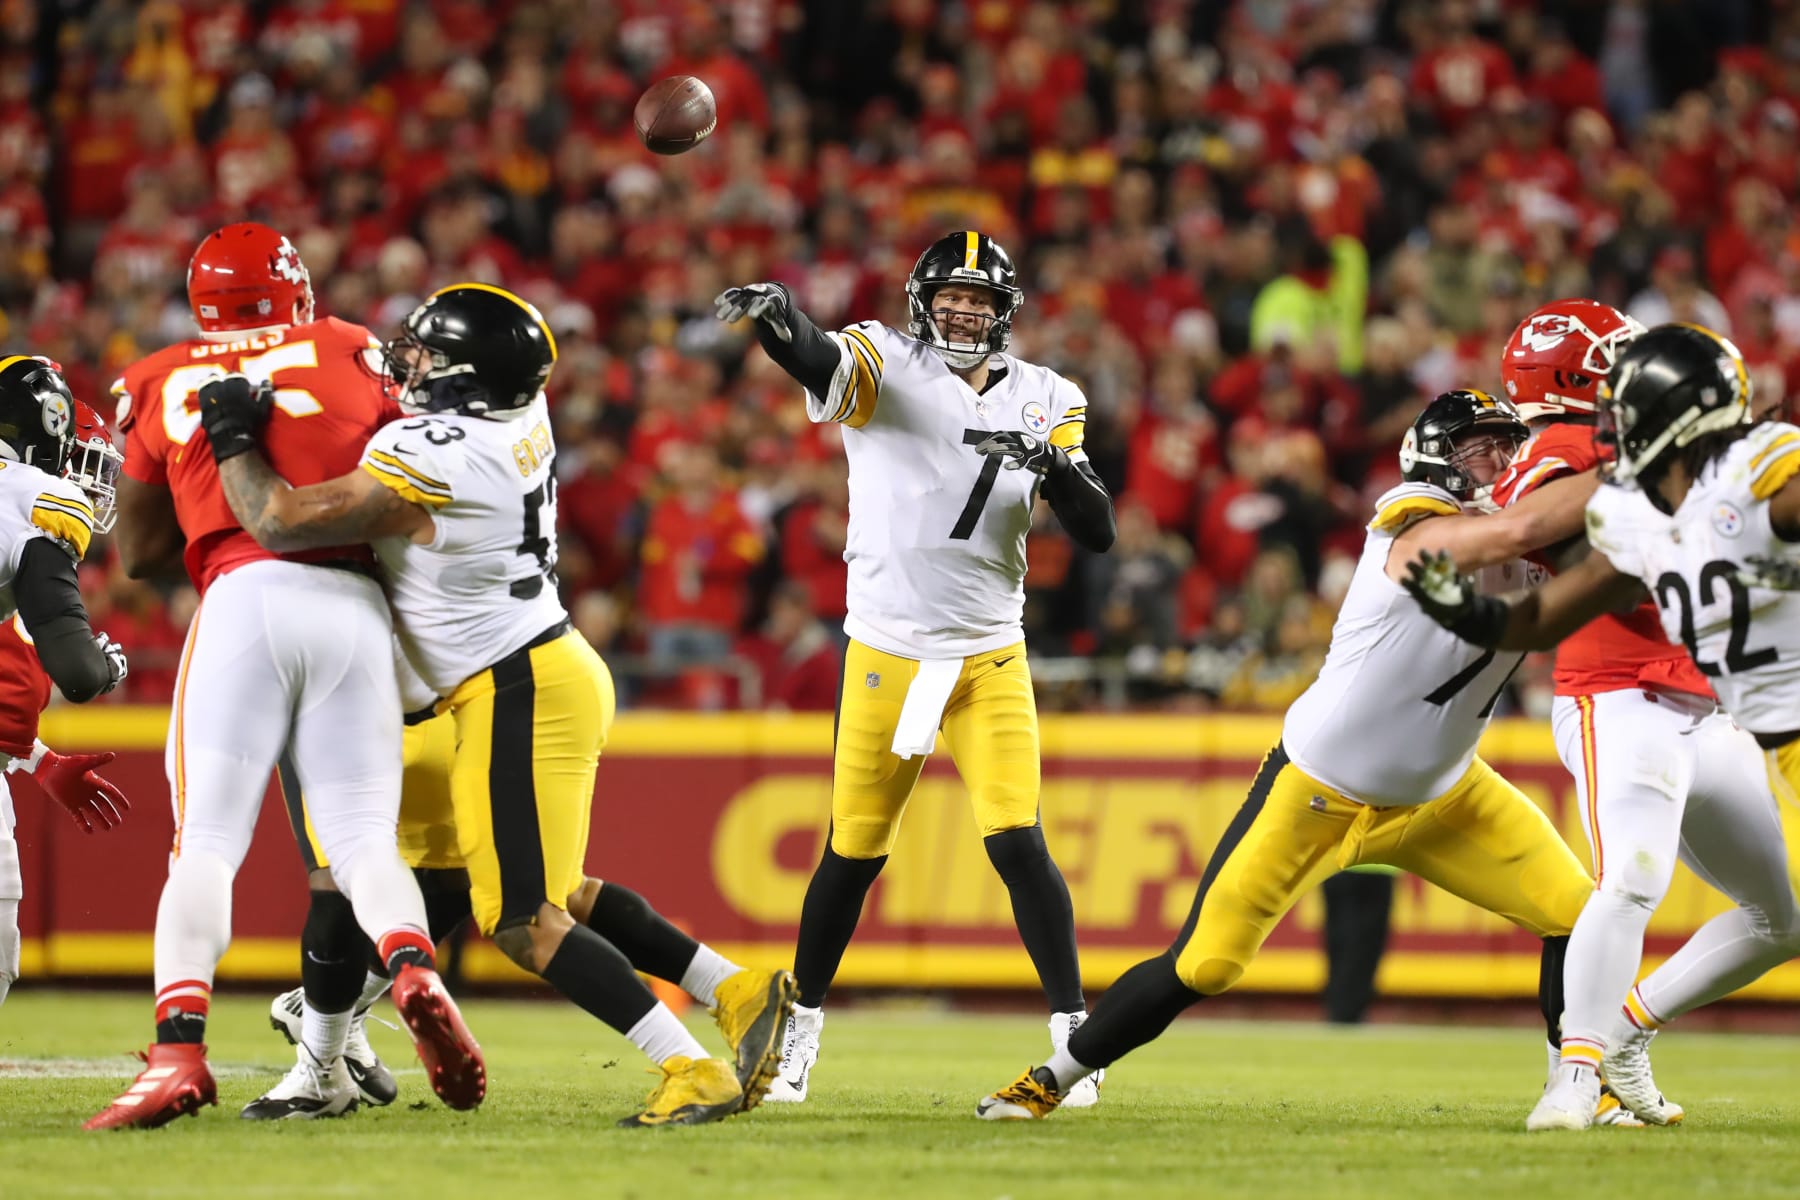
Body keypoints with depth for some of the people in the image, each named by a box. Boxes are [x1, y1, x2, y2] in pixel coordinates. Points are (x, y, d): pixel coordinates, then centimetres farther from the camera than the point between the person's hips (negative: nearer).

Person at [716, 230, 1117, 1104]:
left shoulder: (1044, 401, 4)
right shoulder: (887, 367, -5)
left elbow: (1098, 534, -1)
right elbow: (820, 362, -28)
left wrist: (1052, 463, -21)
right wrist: (774, 316, -51)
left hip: (991, 661, 1)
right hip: (885, 654, -1)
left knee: (1018, 845, -9)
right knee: (854, 852, 7)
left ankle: (1072, 1031, 0)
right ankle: (803, 1018, 25)